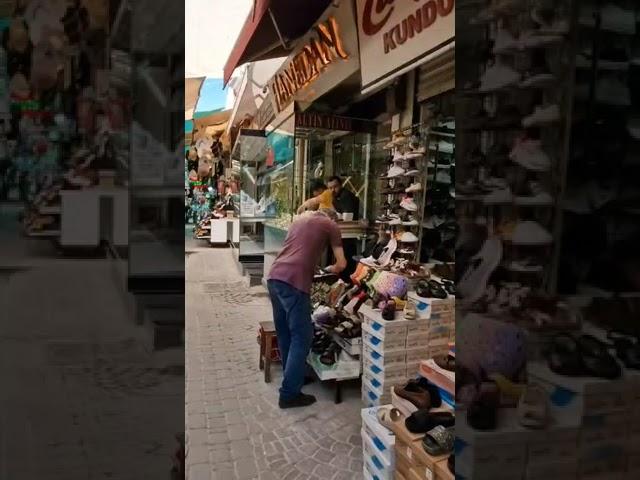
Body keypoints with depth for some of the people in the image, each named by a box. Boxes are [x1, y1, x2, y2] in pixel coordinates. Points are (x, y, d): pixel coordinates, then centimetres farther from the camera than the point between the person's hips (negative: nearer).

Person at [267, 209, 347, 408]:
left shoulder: (300, 219, 26)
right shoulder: (331, 225, 10)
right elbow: (341, 265, 11)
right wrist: (329, 269, 30)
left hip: (274, 277, 7)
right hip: (294, 281, -7)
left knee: (284, 332, 19)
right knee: (301, 337, 2)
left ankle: (293, 375, 35)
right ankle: (289, 394, 6)